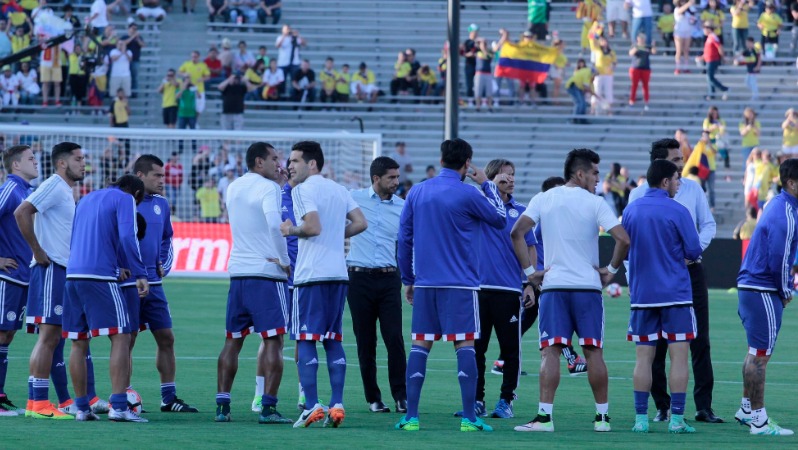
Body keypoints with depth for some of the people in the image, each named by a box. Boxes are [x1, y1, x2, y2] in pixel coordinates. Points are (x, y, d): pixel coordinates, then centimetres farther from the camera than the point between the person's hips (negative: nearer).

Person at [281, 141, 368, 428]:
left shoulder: (303, 189, -7)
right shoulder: (339, 189, 16)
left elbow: (313, 226, -18)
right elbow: (360, 223, 11)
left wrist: (292, 230, -1)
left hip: (311, 275, -7)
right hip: (339, 273, 7)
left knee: (305, 341, -4)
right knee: (333, 340, 10)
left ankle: (312, 406, -11)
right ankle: (337, 405, 3)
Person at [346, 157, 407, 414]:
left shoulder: (402, 207, 8)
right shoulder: (354, 199, 3)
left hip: (388, 279, 1)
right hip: (359, 278, -1)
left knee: (394, 338, -9)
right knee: (365, 341, 3)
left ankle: (401, 396, -4)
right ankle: (373, 398, 10)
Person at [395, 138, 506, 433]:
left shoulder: (416, 193, 7)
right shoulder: (468, 195, -8)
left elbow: (404, 239, 10)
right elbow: (500, 220, 5)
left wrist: (408, 279, 19)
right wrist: (487, 185, 14)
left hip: (424, 284, 4)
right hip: (460, 285, -4)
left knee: (420, 345, 6)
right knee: (465, 346, -3)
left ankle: (411, 416, 2)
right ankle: (468, 417, -8)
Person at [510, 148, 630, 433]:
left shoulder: (543, 200, 5)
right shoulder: (595, 204, -3)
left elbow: (517, 233, -2)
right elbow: (623, 240, -12)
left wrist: (529, 271, 3)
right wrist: (611, 270, 3)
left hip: (553, 285, 1)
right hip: (588, 286, -1)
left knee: (550, 350, -3)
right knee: (593, 351, 7)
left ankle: (545, 416, -14)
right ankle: (602, 417, 11)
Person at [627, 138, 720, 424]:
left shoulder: (693, 189, 8)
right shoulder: (640, 194, 0)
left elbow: (708, 224, 10)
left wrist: (695, 249, -9)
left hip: (691, 270, 2)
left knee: (700, 341, -3)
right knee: (656, 344, 2)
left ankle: (704, 407, -2)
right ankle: (662, 406, 10)